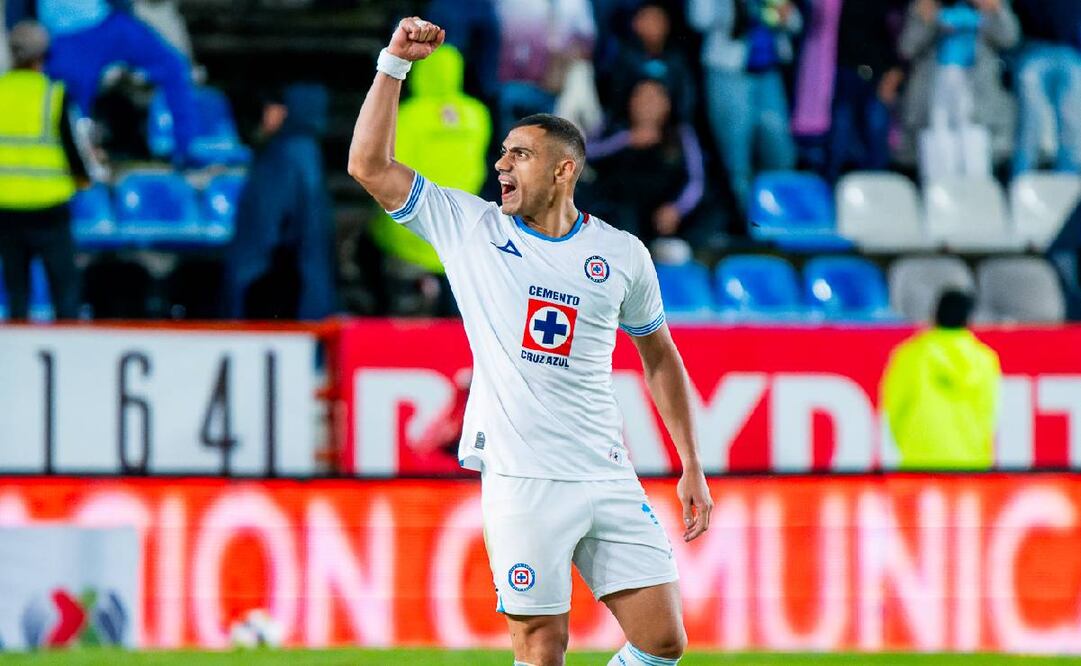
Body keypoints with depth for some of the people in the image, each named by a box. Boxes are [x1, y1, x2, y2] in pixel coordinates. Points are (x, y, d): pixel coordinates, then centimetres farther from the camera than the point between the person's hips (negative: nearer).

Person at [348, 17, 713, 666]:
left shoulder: (623, 254, 8)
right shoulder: (469, 226, 6)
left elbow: (661, 357, 18)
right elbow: (370, 164, 4)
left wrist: (692, 467, 15)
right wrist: (395, 63, -2)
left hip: (608, 479, 2)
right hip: (520, 482, -2)